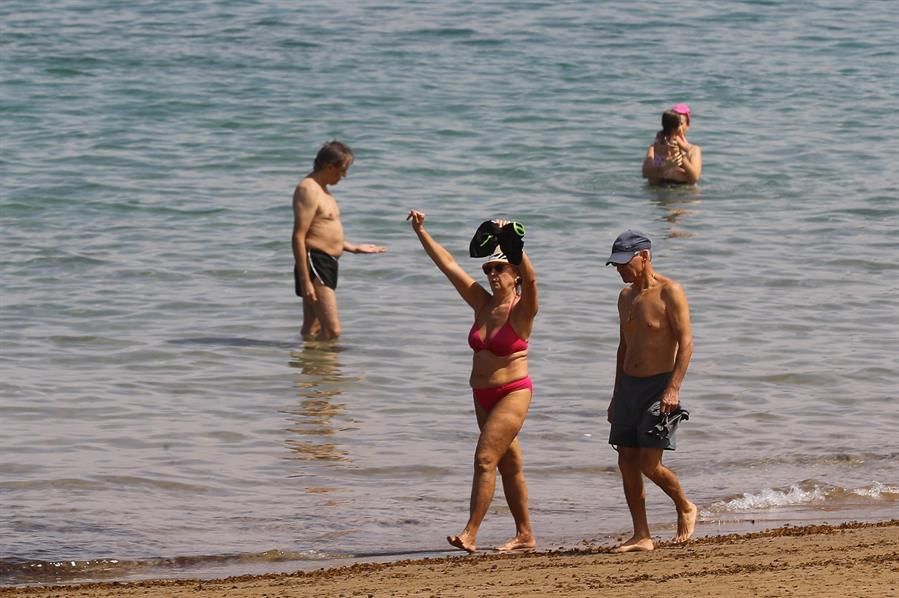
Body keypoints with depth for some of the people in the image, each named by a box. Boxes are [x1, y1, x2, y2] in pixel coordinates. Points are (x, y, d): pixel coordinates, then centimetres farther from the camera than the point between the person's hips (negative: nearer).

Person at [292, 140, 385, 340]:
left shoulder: (321, 190, 19)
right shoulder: (308, 190, -13)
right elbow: (299, 237, -19)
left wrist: (355, 248, 30)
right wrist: (305, 281, -23)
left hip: (327, 264, 11)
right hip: (315, 263, -11)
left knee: (312, 330, 13)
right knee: (332, 330, -17)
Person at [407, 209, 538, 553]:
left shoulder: (522, 310, -11)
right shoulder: (482, 304, 6)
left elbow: (530, 277, -31)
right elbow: (448, 265, 6)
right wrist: (421, 232, 2)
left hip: (513, 393, -7)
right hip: (483, 395, 7)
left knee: (485, 459, -16)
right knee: (509, 465, 12)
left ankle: (470, 534, -18)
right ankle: (525, 535, 19)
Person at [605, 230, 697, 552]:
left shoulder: (669, 292, -10)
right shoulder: (626, 296, 13)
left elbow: (686, 342, -15)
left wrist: (673, 389, -24)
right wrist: (616, 396, 19)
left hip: (659, 385, -7)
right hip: (629, 384, 7)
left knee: (650, 464, -13)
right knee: (627, 463, 2)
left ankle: (685, 508, 13)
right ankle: (641, 537, 6)